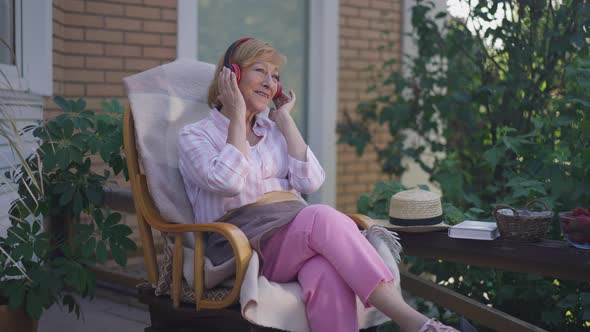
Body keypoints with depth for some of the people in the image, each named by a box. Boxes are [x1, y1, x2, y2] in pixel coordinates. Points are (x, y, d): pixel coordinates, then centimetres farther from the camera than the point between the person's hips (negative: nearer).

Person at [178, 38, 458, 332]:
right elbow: (228, 181, -12)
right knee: (323, 217, -34)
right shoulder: (194, 136, 10)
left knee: (327, 271, -35)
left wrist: (284, 120, 9)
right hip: (245, 239, -4)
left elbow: (310, 181, 5)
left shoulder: (273, 131, 24)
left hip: (297, 233, 4)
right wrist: (237, 116, -2)